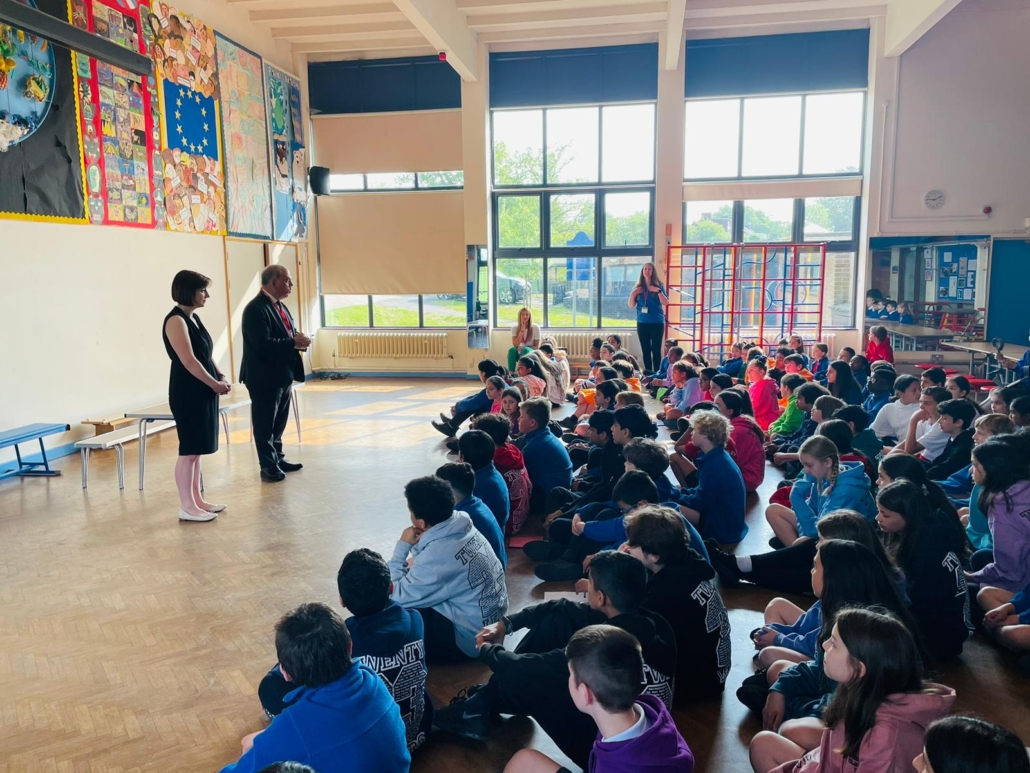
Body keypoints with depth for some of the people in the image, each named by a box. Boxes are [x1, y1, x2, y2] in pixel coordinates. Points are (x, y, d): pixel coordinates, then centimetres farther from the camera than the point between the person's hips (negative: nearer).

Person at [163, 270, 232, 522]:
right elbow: (189, 360, -20)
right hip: (187, 394, -9)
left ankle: (197, 500, 21)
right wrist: (216, 384, -12)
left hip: (202, 392, 9)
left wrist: (220, 377, 2)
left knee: (197, 450, 13)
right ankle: (187, 507, 4)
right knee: (189, 451, -3)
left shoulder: (194, 317, 14)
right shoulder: (175, 320, -14)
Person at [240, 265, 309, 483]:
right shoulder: (255, 309, -18)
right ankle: (268, 466, 12)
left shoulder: (280, 307, 13)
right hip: (265, 377, -9)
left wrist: (299, 340, -5)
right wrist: (293, 343, -24)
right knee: (265, 425, 3)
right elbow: (263, 344, -27)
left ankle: (278, 460, 29)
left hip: (283, 375, 10)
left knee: (279, 423, 18)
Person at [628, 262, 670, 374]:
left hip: (657, 322, -3)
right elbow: (631, 306, 9)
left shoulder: (659, 285, 2)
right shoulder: (638, 287, 9)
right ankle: (648, 372, 10)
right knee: (645, 349, 4)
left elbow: (665, 303, -6)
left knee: (656, 349, -5)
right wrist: (632, 294, -7)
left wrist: (658, 291, -19)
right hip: (642, 323, 3)